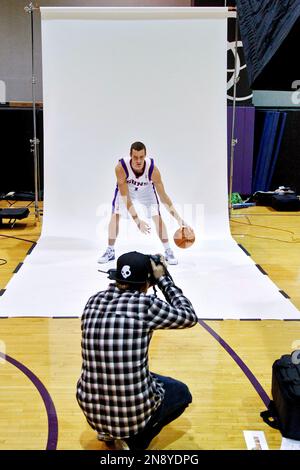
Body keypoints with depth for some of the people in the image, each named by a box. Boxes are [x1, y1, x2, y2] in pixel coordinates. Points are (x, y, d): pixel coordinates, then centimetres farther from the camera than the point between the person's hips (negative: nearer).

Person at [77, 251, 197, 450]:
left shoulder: (93, 301, -2)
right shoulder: (147, 304, -15)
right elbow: (189, 316, 2)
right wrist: (163, 279, 8)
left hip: (92, 412, 6)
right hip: (136, 412, -5)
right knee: (181, 392, 26)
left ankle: (109, 432, 24)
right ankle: (134, 440, 9)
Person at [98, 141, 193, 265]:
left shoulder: (152, 169, -36)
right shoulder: (121, 168, -39)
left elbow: (163, 196, -28)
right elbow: (125, 197, -36)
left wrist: (179, 219, -33)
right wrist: (137, 220, -42)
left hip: (146, 189, 0)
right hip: (125, 189, 0)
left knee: (157, 217, -12)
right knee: (115, 216, -10)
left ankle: (168, 252, 2)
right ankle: (110, 251, 8)